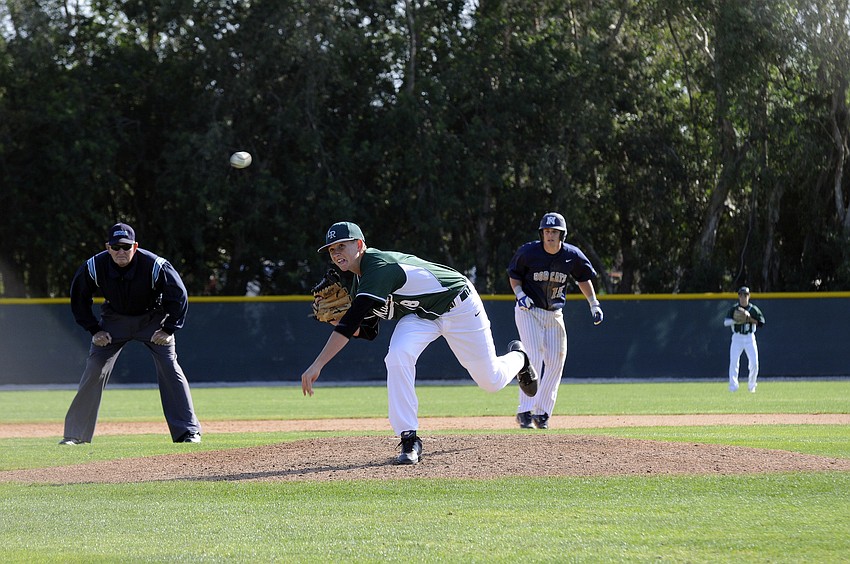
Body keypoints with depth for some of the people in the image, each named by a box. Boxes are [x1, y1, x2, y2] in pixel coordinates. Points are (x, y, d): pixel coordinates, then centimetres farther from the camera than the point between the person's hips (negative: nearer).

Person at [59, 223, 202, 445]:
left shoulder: (155, 266, -30)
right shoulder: (94, 267, -23)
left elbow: (179, 296, -15)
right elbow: (79, 299, -5)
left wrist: (168, 330, -17)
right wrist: (95, 330, -9)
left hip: (152, 319, -2)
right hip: (114, 318, 2)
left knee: (169, 368, -14)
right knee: (94, 370, -8)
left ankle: (188, 431, -7)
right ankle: (75, 434, -2)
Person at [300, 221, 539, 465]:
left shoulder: (379, 268, -35)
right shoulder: (361, 280, -5)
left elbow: (351, 322, -43)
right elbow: (366, 331, 0)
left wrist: (317, 365, -49)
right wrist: (337, 318, -21)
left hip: (458, 305, -7)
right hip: (420, 315, 7)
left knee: (492, 381, 4)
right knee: (398, 356, -24)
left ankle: (518, 357, 42)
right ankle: (409, 440, -19)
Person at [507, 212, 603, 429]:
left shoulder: (572, 256, -7)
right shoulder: (528, 252, -15)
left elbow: (583, 278, 11)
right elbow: (514, 276, 0)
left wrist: (594, 304, 3)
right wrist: (520, 294, -18)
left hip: (554, 314, 4)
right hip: (528, 311, -4)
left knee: (555, 361, 3)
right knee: (534, 358, -17)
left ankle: (542, 413, 13)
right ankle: (525, 412, -16)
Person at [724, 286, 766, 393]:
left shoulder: (753, 309, 3)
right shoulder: (733, 309, 1)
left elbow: (761, 322, -1)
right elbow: (726, 322, -8)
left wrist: (750, 319, -16)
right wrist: (736, 320, -24)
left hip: (750, 338, 1)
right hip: (737, 338, -1)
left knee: (754, 363, -6)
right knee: (734, 362, -12)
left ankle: (751, 386, 12)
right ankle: (733, 386, -10)